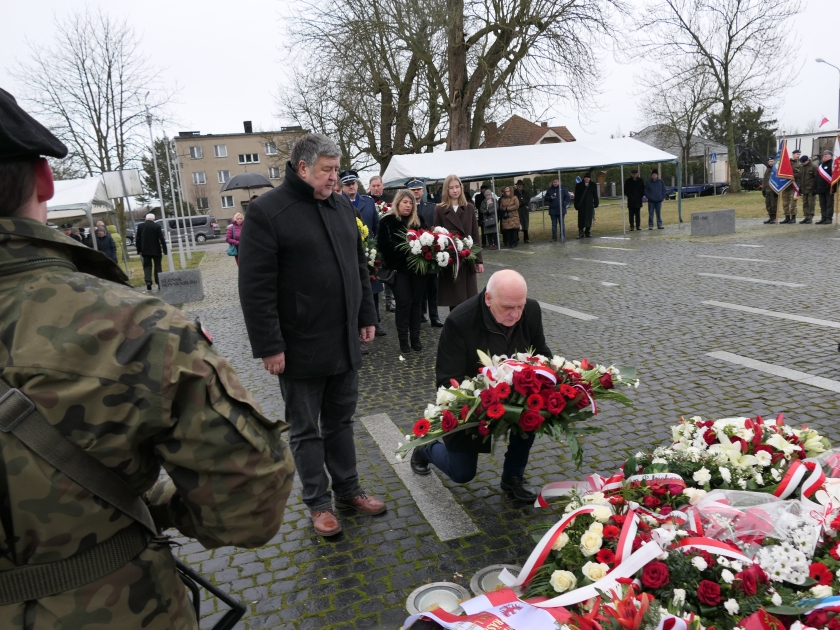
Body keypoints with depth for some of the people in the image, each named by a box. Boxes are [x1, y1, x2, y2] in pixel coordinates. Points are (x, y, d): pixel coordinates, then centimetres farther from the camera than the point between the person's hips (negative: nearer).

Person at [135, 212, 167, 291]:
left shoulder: (140, 226, 2)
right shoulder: (157, 226, -7)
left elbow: (137, 239, 4)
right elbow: (162, 239, -9)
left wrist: (139, 250, 11)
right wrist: (164, 250, -5)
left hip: (145, 251, 2)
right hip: (156, 250, -2)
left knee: (147, 266, 7)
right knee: (157, 267, 6)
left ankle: (148, 281, -13)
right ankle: (159, 284, 5)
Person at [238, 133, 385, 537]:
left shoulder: (342, 206, 9)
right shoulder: (267, 211, -12)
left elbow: (359, 266, 17)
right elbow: (255, 287, -15)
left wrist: (366, 317, 14)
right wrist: (269, 346, -17)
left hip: (345, 343, 6)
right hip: (301, 348, -6)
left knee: (341, 421, 19)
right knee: (306, 431, 10)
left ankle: (348, 490, 34)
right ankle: (318, 503, 26)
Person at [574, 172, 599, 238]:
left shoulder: (593, 186, 10)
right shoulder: (579, 185, 5)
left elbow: (595, 195, 13)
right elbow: (576, 196, 5)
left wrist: (596, 203, 6)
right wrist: (576, 205, -2)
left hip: (590, 205, 1)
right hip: (581, 205, -1)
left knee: (589, 219, 2)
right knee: (581, 219, -6)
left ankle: (587, 232, 9)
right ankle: (581, 232, -4)